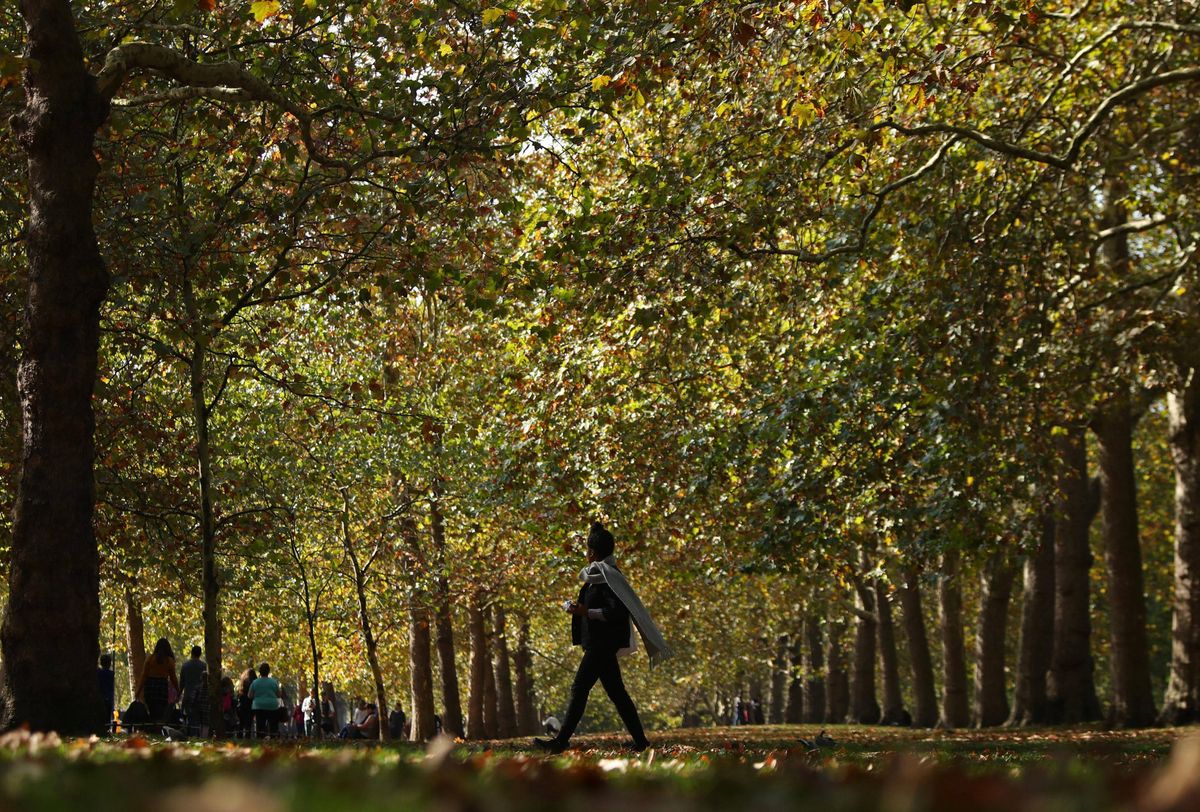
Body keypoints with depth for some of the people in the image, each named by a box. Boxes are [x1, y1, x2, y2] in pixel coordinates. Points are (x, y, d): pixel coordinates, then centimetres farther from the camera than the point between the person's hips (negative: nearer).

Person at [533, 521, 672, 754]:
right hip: (599, 644, 10)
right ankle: (640, 739, 13)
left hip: (602, 644, -10)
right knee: (616, 692, 11)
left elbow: (616, 611, -23)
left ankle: (561, 741, -9)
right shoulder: (597, 574, 14)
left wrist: (586, 612, -22)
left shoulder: (607, 576, -16)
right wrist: (579, 607, 13)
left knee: (579, 689, -9)